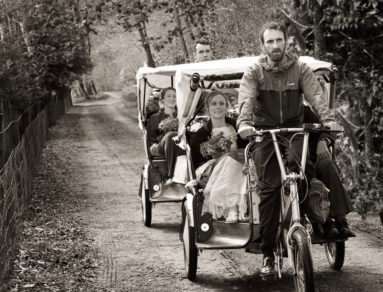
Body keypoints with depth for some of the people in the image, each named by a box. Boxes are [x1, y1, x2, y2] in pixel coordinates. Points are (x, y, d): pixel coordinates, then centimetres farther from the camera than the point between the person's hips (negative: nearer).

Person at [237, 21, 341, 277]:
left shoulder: (300, 69, 0)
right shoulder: (254, 72, -2)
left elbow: (315, 95, -13)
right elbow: (246, 99, -18)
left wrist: (328, 119, -32)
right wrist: (244, 123, -38)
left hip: (294, 128, 1)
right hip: (265, 131, -1)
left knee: (305, 166, -29)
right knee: (268, 189, -5)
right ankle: (268, 253, 1)